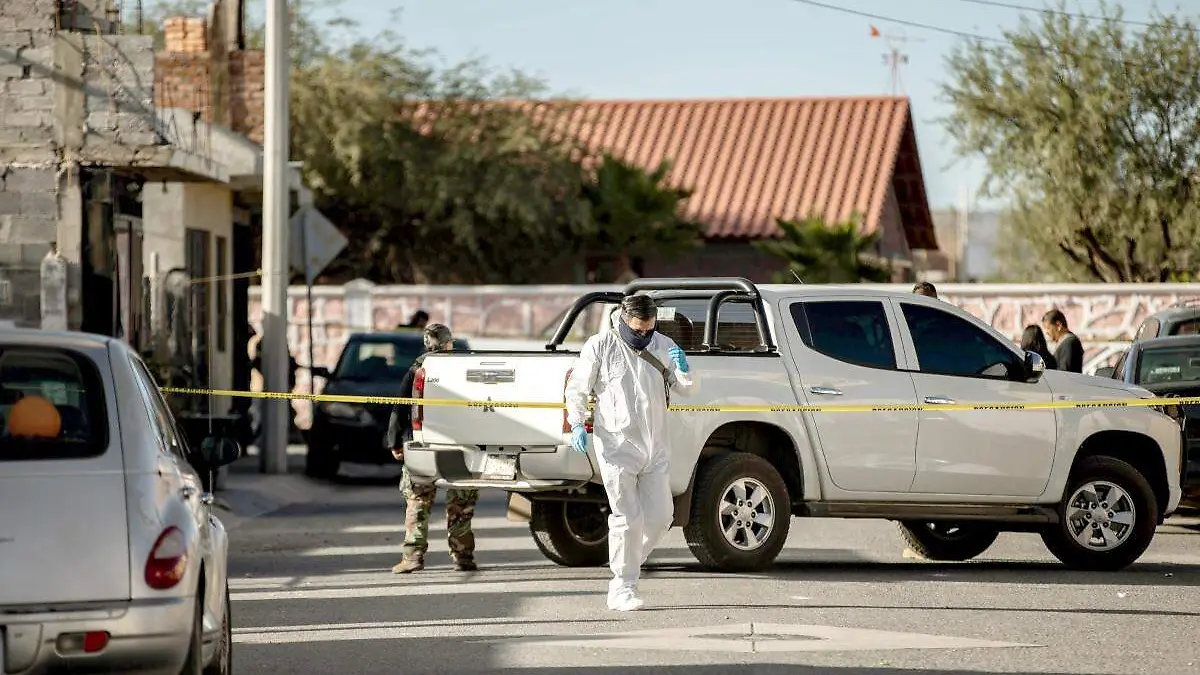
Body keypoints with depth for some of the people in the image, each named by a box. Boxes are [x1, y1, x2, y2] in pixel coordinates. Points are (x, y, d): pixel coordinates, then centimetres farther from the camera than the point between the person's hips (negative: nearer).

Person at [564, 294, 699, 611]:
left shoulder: (663, 346, 7)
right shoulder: (600, 346, -5)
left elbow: (686, 388, 9)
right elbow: (577, 389, -1)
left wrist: (683, 368, -13)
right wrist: (577, 424, -15)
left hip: (655, 447, 5)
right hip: (617, 445, -5)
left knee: (661, 515, 4)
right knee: (627, 518, -9)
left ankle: (628, 566, 24)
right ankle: (622, 588, -1)